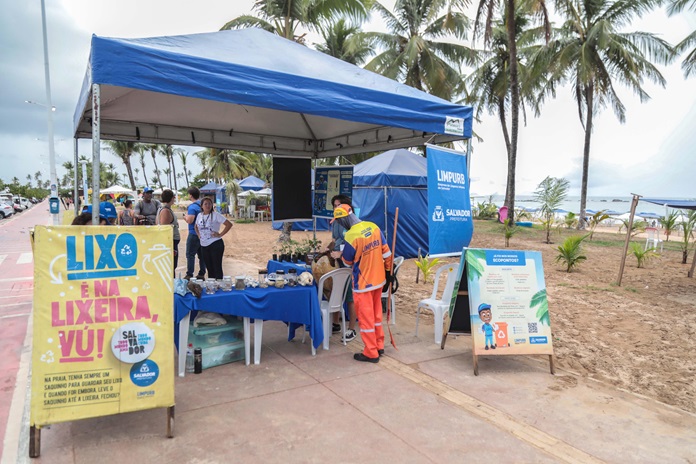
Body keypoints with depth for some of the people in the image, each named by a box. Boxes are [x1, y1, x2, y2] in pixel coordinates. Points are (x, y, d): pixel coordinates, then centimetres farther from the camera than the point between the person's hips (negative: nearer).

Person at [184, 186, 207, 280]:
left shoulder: (192, 207, -15)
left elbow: (190, 220, -23)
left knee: (190, 255, -2)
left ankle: (189, 275, -1)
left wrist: (186, 216, -2)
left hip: (194, 234, -8)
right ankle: (202, 274, 17)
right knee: (202, 255, 11)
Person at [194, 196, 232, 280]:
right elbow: (196, 227, 28)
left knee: (217, 267, -2)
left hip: (215, 244, -6)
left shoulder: (216, 215, -8)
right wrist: (198, 234, 11)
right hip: (204, 245, 6)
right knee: (209, 267, 14)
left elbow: (229, 224, -12)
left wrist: (220, 234, -14)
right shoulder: (199, 216, 10)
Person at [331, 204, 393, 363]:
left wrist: (340, 255, 14)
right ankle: (379, 346, 31)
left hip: (363, 283, -7)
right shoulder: (374, 227, -3)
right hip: (378, 279, 7)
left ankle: (371, 353, 15)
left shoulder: (351, 236, -22)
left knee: (365, 317, 6)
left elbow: (349, 261, -7)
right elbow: (386, 252, 4)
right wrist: (388, 271, 15)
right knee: (376, 313, 19)